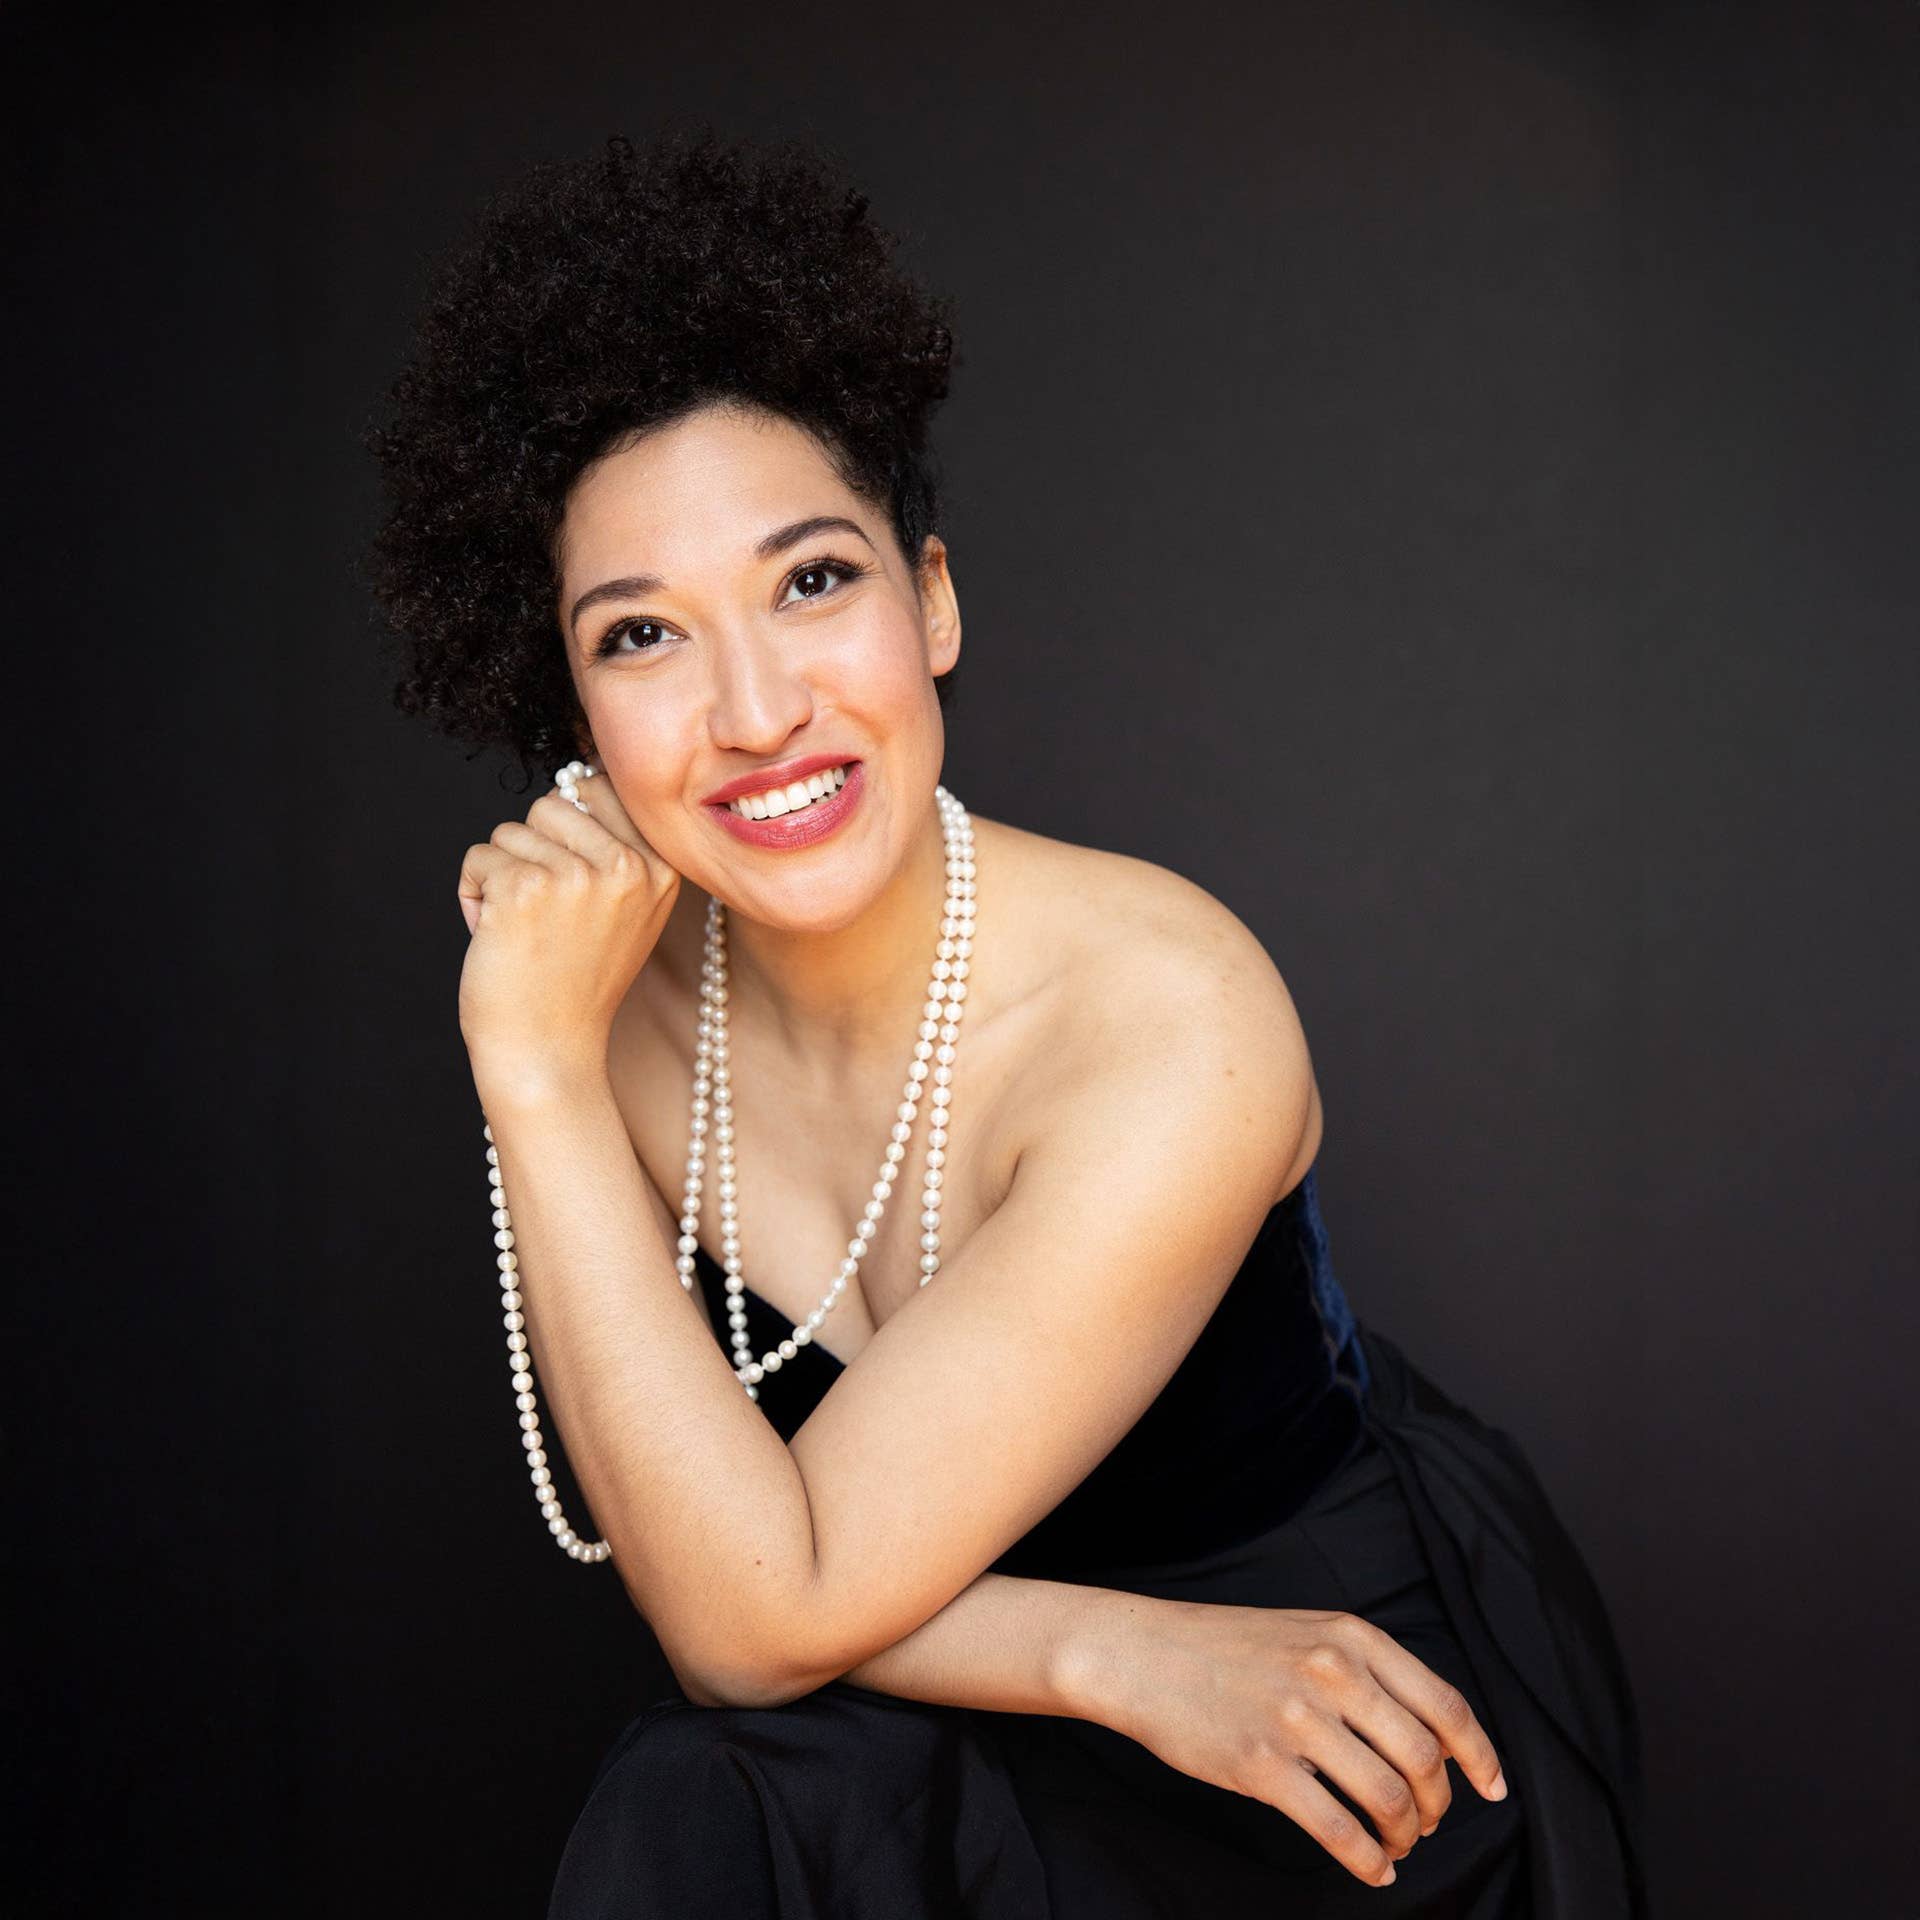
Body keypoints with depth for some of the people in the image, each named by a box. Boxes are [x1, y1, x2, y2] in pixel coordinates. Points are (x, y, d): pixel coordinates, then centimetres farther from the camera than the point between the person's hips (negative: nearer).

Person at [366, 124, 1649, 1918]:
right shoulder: (630, 994, -12)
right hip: (1003, 1706, 5)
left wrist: (540, 1075, -30)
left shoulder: (1177, 1025, -28)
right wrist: (1110, 1654, -25)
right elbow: (704, 1591, -10)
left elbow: (766, 1616, -26)